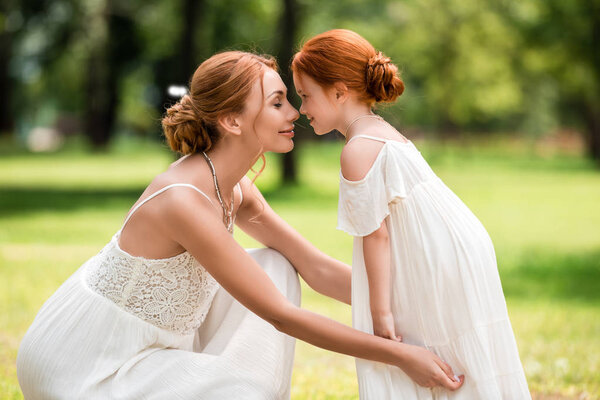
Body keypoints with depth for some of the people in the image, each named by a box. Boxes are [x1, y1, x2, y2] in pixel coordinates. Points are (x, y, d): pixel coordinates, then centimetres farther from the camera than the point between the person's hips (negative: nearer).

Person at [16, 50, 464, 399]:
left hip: (146, 338, 9)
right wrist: (400, 355, -25)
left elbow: (316, 268, 4)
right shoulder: (186, 202, -30)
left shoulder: (235, 188, -2)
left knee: (274, 267, 5)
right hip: (83, 362, -9)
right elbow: (281, 316, -27)